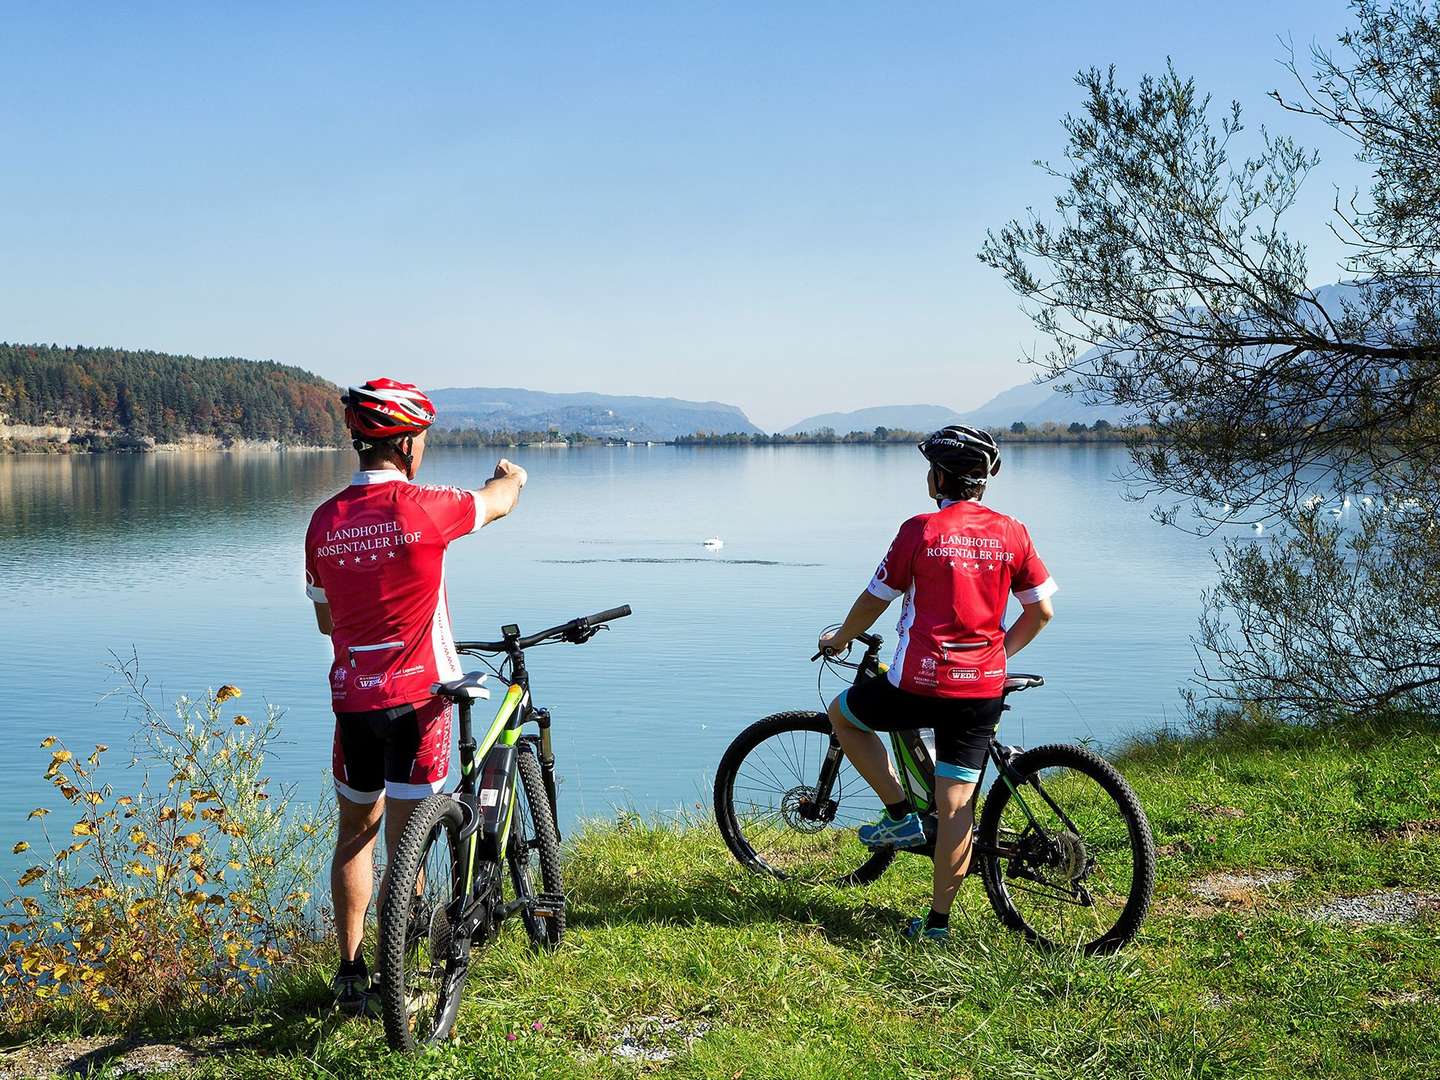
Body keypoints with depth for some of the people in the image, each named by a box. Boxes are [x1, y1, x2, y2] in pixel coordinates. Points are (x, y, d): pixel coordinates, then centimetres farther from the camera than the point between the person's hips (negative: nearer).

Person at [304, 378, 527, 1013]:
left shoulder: (324, 521, 2)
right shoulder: (423, 507, -13)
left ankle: (351, 975, 23)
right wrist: (509, 474, 31)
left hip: (351, 698, 5)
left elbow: (325, 620, 13)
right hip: (416, 697, -4)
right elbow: (500, 501, 8)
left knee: (356, 833, 18)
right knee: (404, 844, 2)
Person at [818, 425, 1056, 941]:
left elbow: (874, 600, 2)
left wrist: (839, 639, 20)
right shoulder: (1011, 533, 4)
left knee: (843, 714, 22)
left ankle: (901, 815, 16)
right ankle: (938, 920, 12)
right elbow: (1041, 611, 9)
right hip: (983, 690, 4)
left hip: (920, 685, -4)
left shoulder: (920, 530, -7)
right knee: (956, 802, 8)